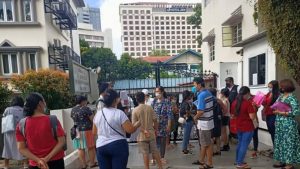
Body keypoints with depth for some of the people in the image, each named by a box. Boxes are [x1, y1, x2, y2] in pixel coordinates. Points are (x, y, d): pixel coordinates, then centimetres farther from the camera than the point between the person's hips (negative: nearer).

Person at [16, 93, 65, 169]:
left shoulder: (21, 125, -6)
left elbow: (21, 148, -7)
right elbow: (61, 141, -15)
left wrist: (37, 160, -11)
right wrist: (47, 158, -14)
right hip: (56, 162, -2)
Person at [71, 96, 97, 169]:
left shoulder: (72, 110, 8)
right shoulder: (85, 108, -12)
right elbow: (92, 119, -12)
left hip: (77, 131, 6)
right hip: (87, 130, -6)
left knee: (80, 148, 10)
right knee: (91, 147, 6)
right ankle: (92, 163, 14)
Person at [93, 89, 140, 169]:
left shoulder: (98, 114, 5)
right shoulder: (119, 113, -13)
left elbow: (94, 132, 15)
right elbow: (130, 130, -13)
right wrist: (138, 124, 5)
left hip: (101, 147, 5)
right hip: (118, 146, -5)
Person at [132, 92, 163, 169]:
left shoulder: (135, 110, -10)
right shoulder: (150, 107, -5)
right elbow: (155, 120, -2)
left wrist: (143, 131, -4)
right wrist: (155, 129, 10)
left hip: (142, 135, -2)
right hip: (151, 133, 2)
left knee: (145, 153, 7)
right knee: (155, 151, 15)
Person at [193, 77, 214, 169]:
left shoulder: (201, 95, -20)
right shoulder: (209, 93, 8)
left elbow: (201, 111, -25)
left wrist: (195, 117, -8)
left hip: (204, 123, -9)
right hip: (208, 121, 9)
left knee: (207, 144, 4)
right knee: (204, 143, 18)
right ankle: (201, 160, 30)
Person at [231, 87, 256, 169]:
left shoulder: (234, 102, 4)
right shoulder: (248, 103, -17)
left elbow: (232, 115, 12)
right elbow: (252, 117, -19)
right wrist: (254, 109, -6)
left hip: (238, 127, 7)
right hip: (247, 127, -7)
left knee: (240, 143, 20)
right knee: (244, 145, 1)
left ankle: (238, 160, 30)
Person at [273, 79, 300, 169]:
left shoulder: (292, 98, -13)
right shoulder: (281, 96, 9)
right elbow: (276, 106, 18)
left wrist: (283, 113, -20)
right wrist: (276, 111, -1)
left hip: (288, 124, -8)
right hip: (280, 124, 8)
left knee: (288, 143, 0)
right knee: (280, 142, 13)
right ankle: (283, 161, 26)